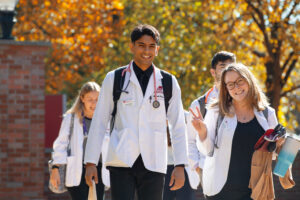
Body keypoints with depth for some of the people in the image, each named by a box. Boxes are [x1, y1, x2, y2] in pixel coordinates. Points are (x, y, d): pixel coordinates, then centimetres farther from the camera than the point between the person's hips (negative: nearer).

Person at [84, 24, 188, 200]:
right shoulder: (114, 79, 7)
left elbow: (178, 126, 10)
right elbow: (99, 122, 9)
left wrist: (180, 165, 2)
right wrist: (91, 162, 3)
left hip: (153, 164, 1)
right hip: (121, 161, -1)